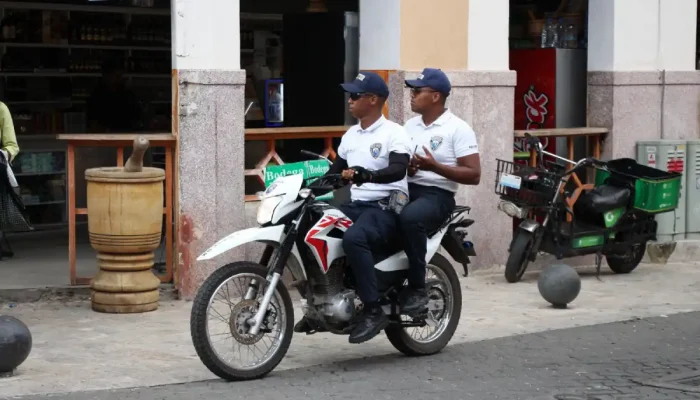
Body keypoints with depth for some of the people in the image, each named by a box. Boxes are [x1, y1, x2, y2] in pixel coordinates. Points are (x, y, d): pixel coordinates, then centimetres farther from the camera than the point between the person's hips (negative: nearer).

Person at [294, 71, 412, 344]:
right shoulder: (351, 135, 18)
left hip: (386, 206, -8)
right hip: (356, 204, 8)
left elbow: (398, 169, -24)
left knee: (353, 238, -36)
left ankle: (373, 311, -30)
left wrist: (366, 175, -40)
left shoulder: (394, 133, -7)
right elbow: (335, 170, 23)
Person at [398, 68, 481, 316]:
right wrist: (403, 167, -2)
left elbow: (474, 175, -9)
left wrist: (434, 167, -18)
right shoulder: (409, 125, 17)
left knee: (410, 217, -39)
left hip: (437, 195, -6)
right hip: (406, 189, 6)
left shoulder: (458, 129, -3)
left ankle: (417, 288, -28)